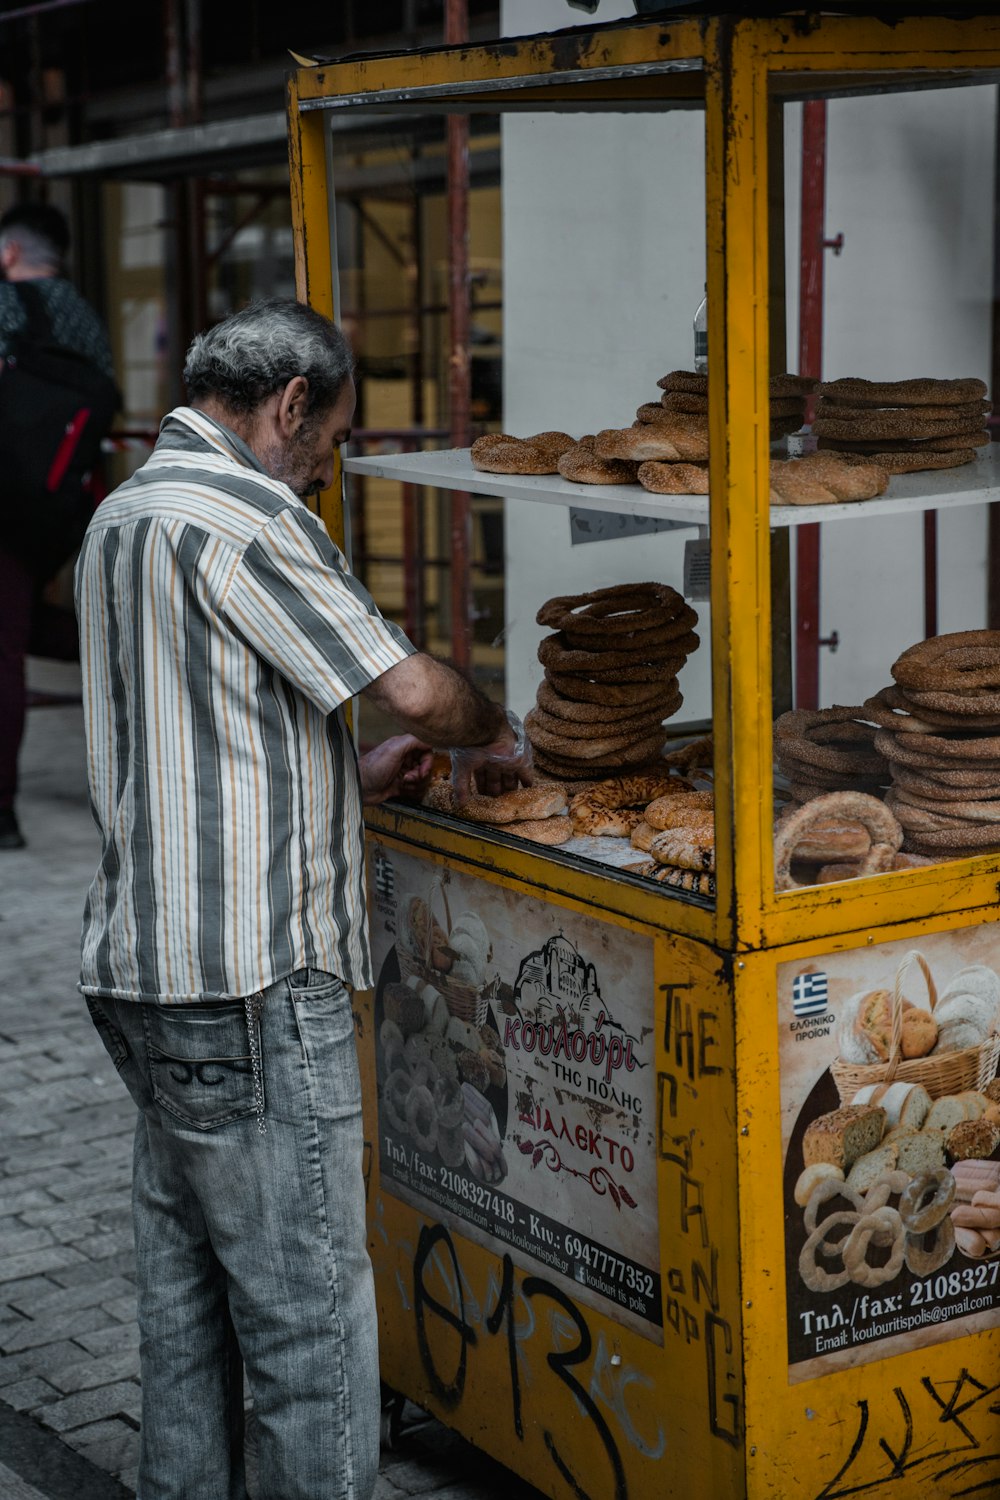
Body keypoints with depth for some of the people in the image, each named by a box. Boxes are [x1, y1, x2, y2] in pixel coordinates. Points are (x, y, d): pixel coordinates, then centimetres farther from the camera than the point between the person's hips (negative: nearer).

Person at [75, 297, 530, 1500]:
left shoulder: (123, 514, 17)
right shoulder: (240, 514, -14)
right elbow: (411, 689, -14)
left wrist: (348, 778, 21)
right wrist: (494, 738, 7)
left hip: (143, 966, 10)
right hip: (251, 987, -10)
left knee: (186, 1295, 17)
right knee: (309, 1310, -2)